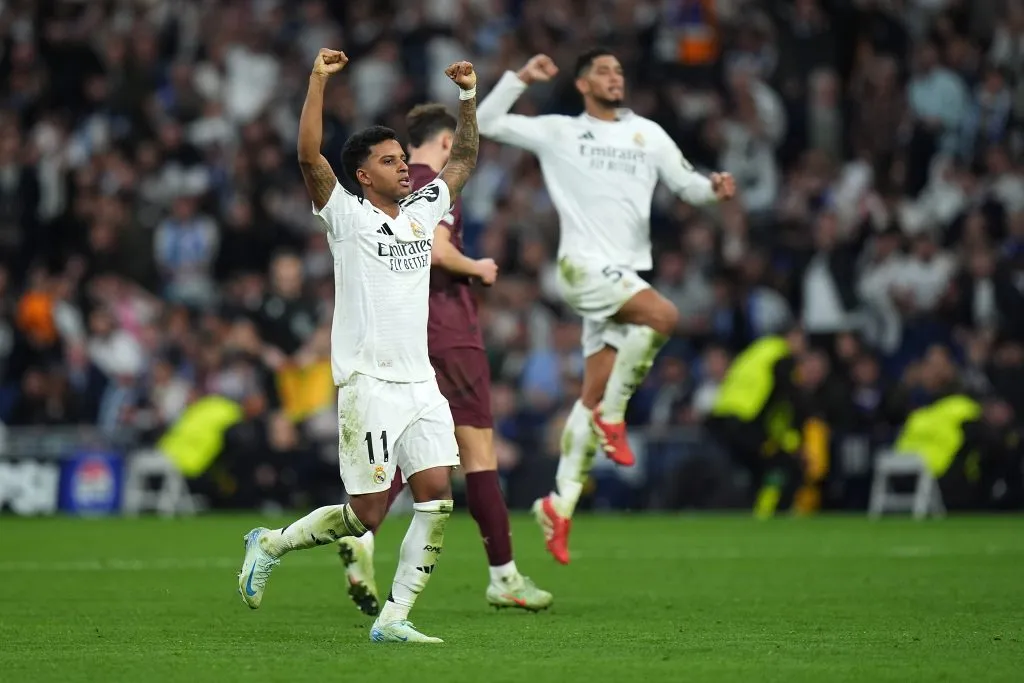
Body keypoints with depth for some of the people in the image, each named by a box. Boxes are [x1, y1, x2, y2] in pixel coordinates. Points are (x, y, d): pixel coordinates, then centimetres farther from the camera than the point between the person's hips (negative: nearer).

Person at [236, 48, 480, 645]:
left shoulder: (421, 211, 14)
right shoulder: (346, 215, -3)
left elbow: (465, 160, 27)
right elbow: (309, 156, -17)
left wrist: (469, 96, 18)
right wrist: (319, 81, -19)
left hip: (421, 384, 6)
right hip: (369, 385, -6)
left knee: (438, 496, -7)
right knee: (367, 514, -5)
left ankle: (394, 619, -2)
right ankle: (271, 545, 19)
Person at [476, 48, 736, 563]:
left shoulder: (648, 134, 17)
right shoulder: (558, 133, 8)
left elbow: (687, 185, 14)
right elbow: (487, 123, 7)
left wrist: (714, 187, -7)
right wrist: (521, 78, -3)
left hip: (625, 276, 5)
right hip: (583, 265, -5)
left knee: (594, 394, 3)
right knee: (663, 315, -28)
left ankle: (561, 504, 8)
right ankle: (612, 416, -13)